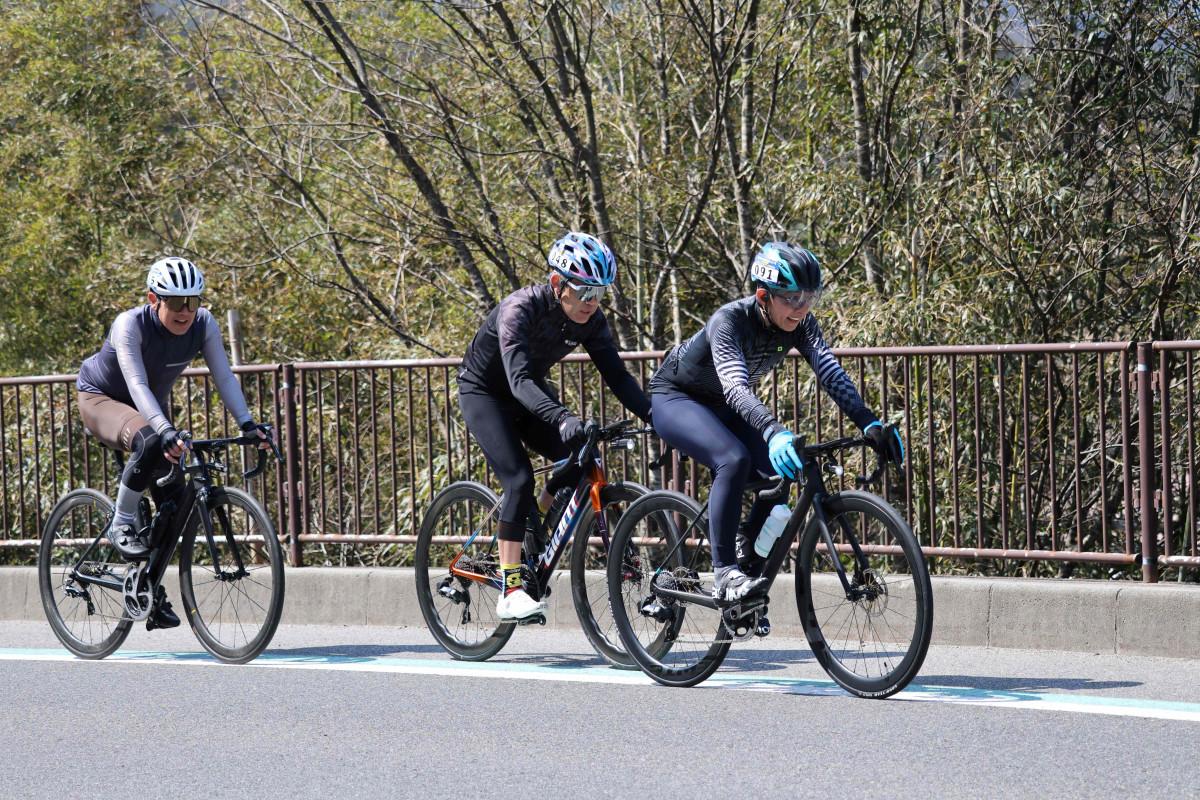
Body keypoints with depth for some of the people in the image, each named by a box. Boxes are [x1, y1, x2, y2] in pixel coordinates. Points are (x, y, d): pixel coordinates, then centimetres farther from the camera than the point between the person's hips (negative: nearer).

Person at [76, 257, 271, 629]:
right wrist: (166, 431, -55)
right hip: (100, 399, -6)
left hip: (151, 405, 6)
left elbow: (224, 377, -20)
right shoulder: (131, 325, -32)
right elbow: (137, 385, -42)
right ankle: (121, 526, -19)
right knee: (150, 442, -38)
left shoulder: (204, 325, -19)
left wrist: (247, 423, -34)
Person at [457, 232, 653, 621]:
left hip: (528, 392, 6)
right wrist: (562, 418, -59)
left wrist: (655, 415, -27)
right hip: (484, 392, -6)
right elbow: (518, 379, -45)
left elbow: (616, 375, -12)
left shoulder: (590, 320, -15)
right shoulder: (521, 309, -33)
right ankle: (510, 593, -19)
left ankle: (532, 529, 9)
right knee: (519, 479, -22)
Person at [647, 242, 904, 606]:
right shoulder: (730, 320, -33)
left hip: (722, 408, 6)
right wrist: (774, 432, -63)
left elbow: (831, 372, -27)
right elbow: (735, 388, -46)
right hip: (675, 398, -6)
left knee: (782, 470, -15)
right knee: (733, 459, -32)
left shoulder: (799, 323, -16)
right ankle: (724, 574, -26)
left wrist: (869, 423, -43)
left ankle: (747, 560, 5)